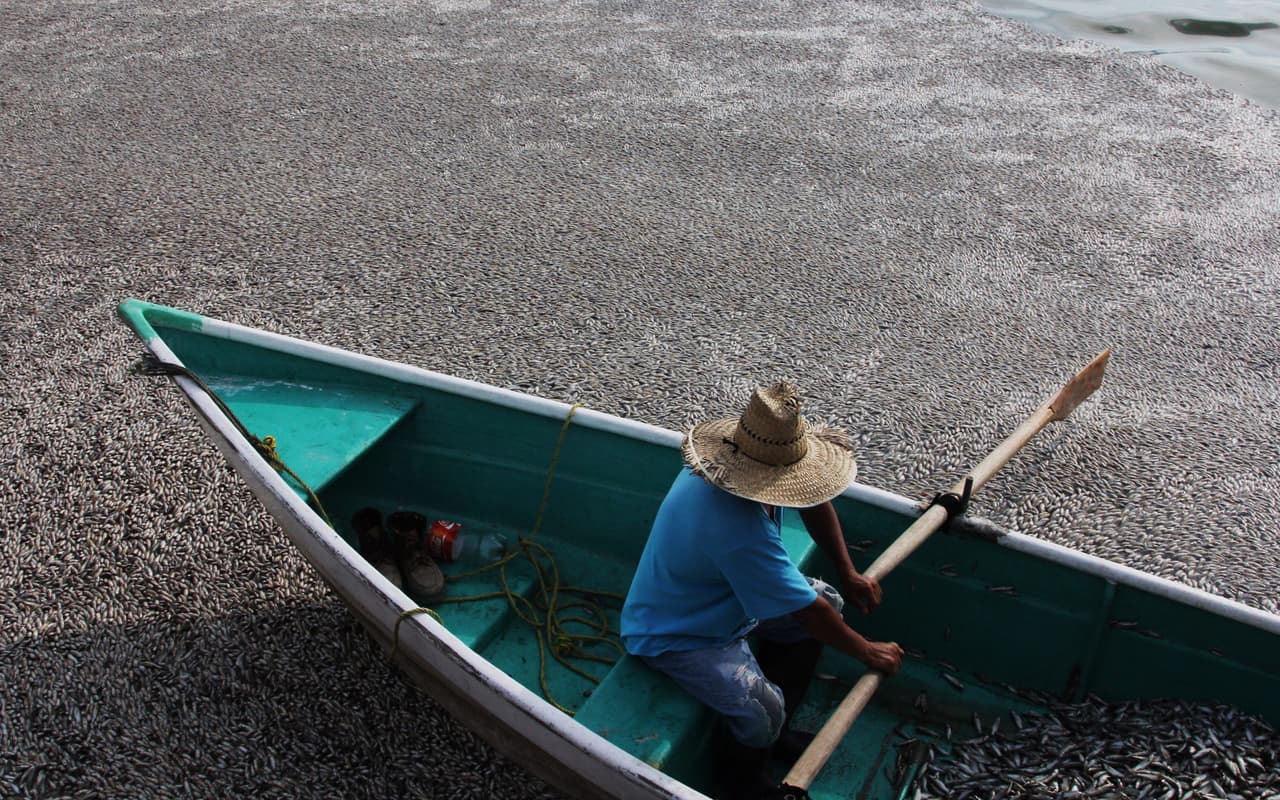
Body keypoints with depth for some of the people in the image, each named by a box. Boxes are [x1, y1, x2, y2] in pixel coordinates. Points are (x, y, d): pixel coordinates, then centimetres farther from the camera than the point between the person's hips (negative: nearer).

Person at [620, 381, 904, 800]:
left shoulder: (753, 456, -17)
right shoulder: (739, 530, -41)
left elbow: (814, 500, 2)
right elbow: (807, 612, -29)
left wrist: (848, 574, 4)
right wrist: (868, 652, -14)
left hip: (717, 593, 9)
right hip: (674, 635, -9)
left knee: (828, 601, 9)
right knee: (762, 709, -26)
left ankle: (775, 731, 24)